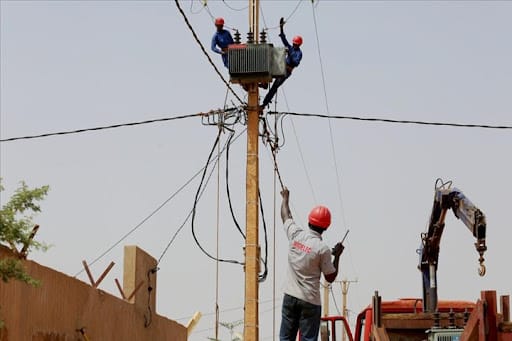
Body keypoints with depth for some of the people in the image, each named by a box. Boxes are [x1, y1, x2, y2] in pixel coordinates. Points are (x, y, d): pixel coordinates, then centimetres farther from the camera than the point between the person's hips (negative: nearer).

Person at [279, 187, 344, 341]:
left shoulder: (295, 234, -1)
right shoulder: (322, 248, -13)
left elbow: (286, 216, 21)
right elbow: (330, 277, -3)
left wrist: (285, 197, 40)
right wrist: (337, 256, 8)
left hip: (290, 297, 5)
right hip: (310, 301, -4)